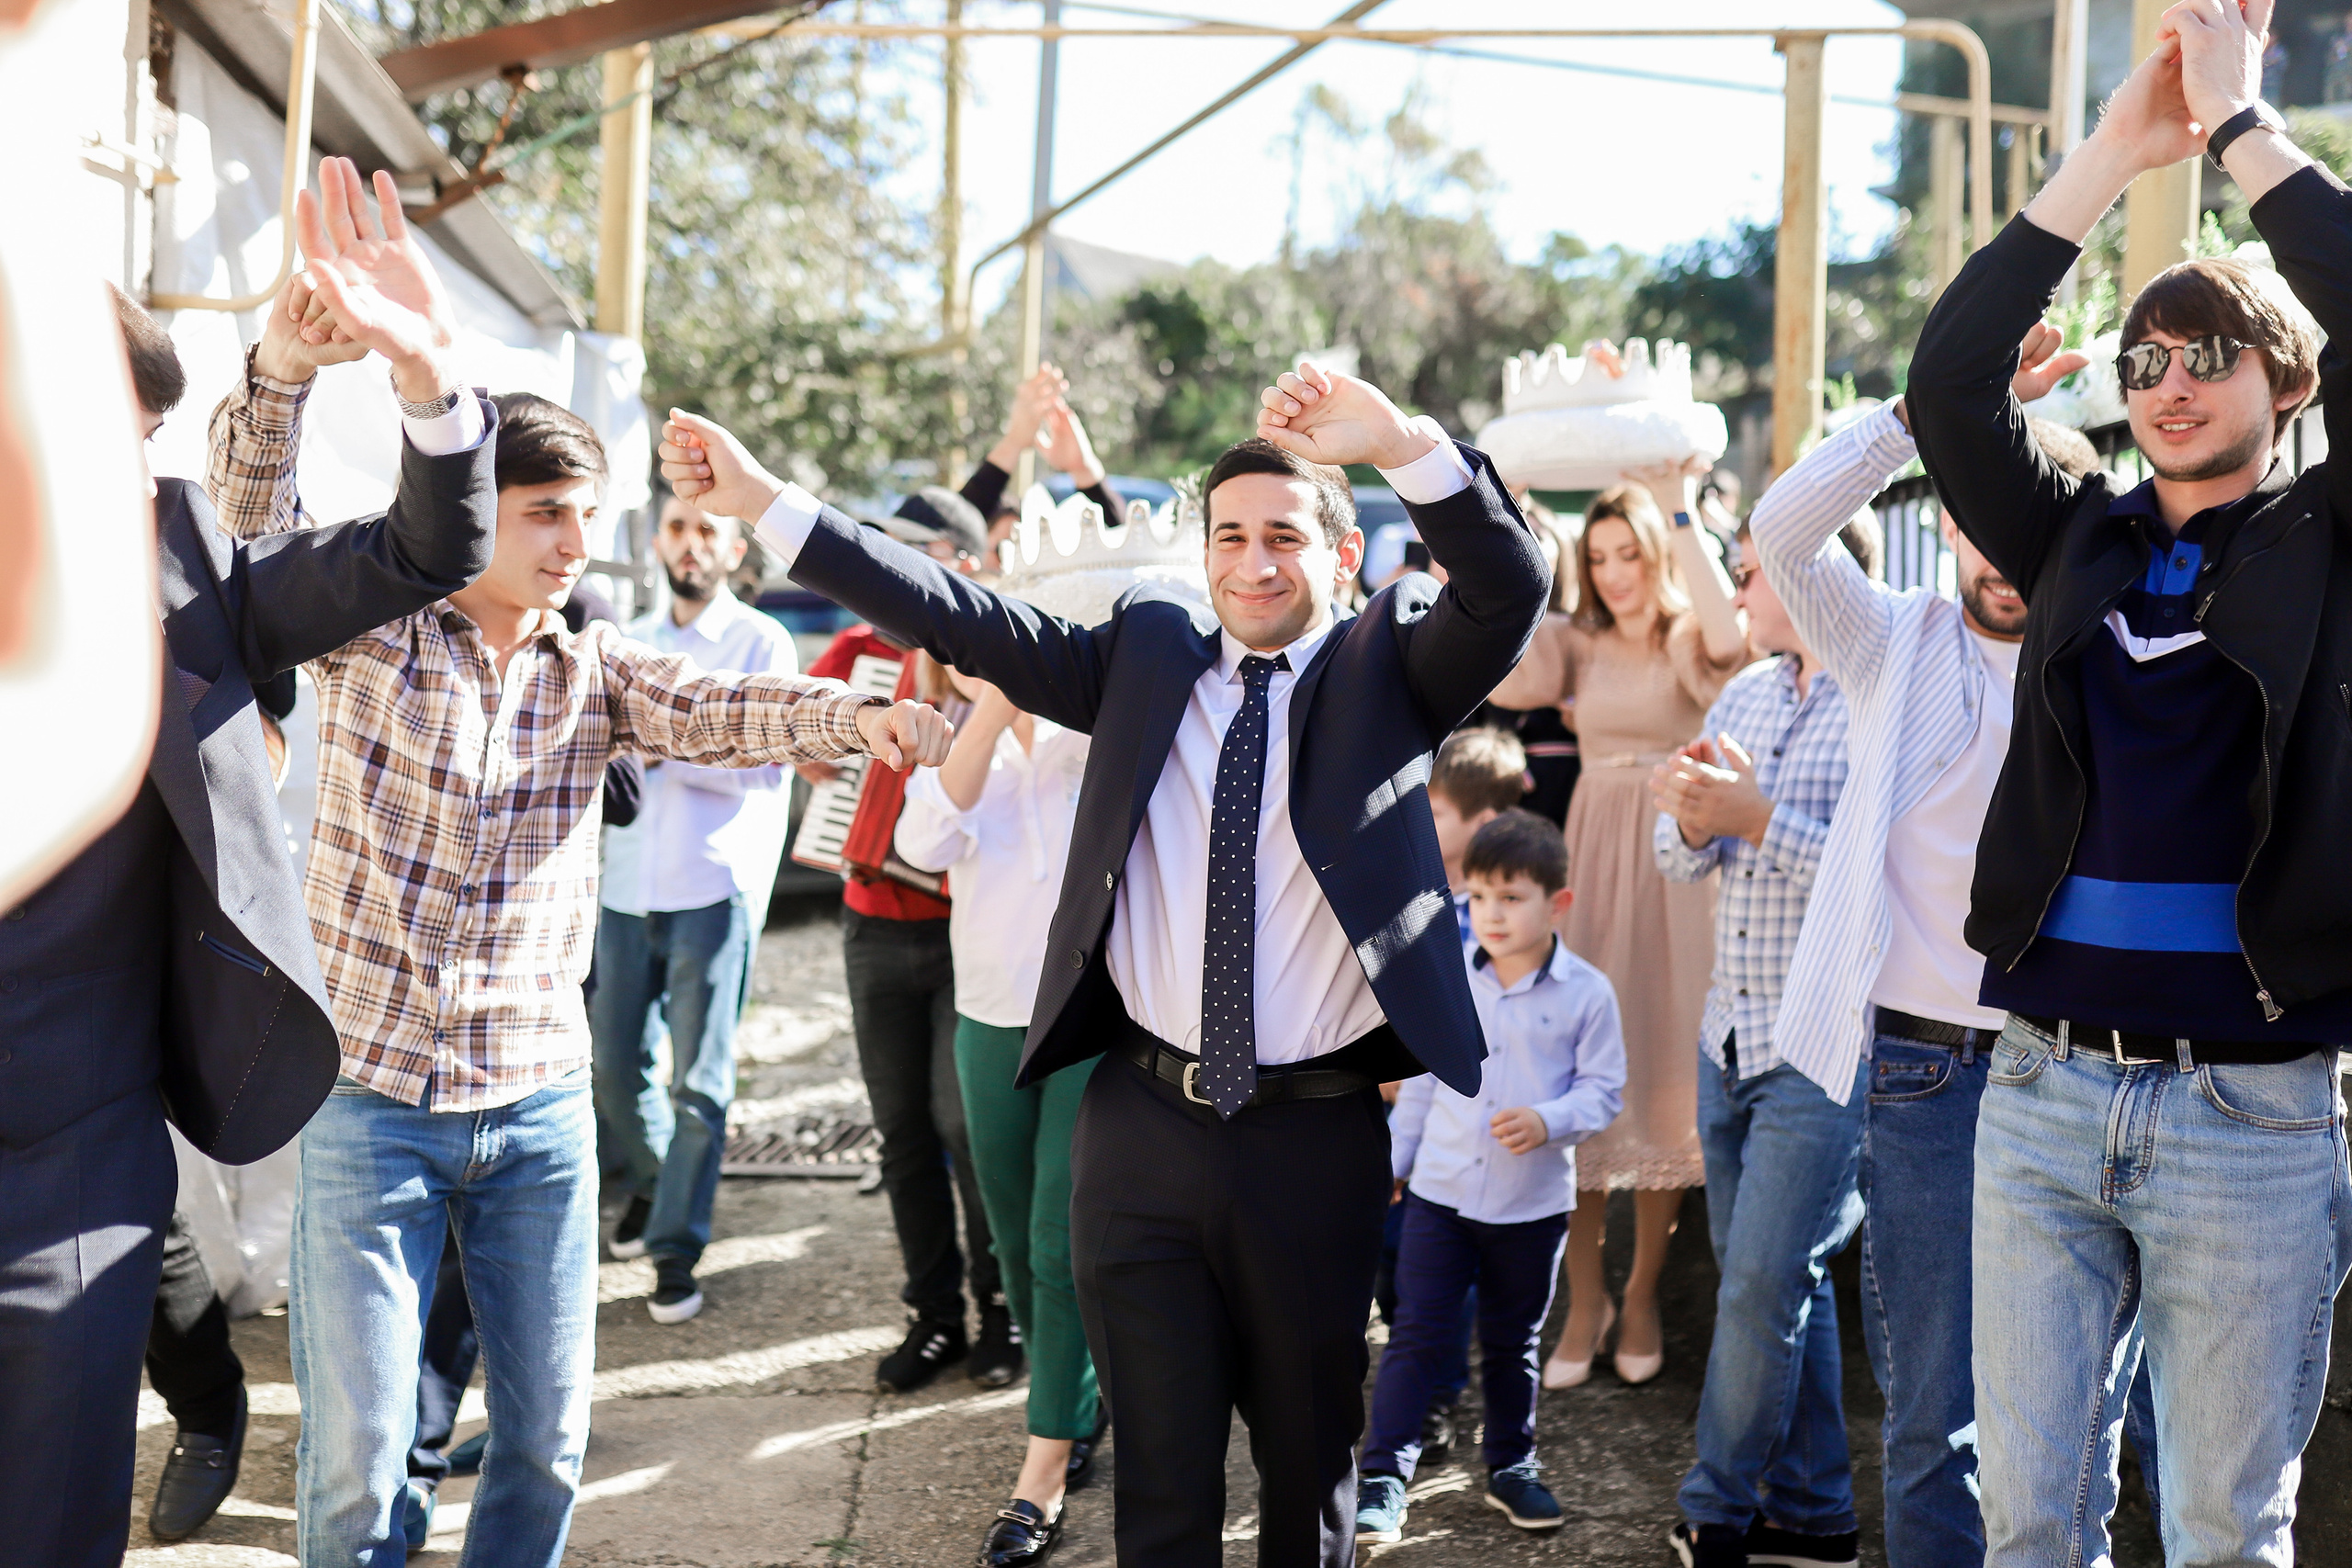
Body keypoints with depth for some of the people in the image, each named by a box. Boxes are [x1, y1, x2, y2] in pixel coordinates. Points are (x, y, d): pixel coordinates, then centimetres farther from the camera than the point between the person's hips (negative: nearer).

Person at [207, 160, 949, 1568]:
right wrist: (296, 349, -39)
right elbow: (253, 504, -19)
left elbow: (717, 711, -13)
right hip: (372, 1099, -3)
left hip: (541, 1108, 3)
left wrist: (851, 718, -36)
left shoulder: (595, 671, 4)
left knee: (548, 1440, 11)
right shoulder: (365, 629, -4)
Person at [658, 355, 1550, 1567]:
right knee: (1160, 1469, 11)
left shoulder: (1388, 664, 1)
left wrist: (1403, 445, -33)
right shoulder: (1147, 652, 7)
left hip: (1315, 1141, -1)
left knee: (1310, 1459, 15)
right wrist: (763, 501, -4)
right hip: (1144, 1126, 2)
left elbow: (1508, 591, -16)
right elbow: (970, 622, 2)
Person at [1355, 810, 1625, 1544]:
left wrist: (1549, 1121, -22)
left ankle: (1512, 1468, 32)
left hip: (1533, 1204, -1)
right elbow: (1422, 1077, 10)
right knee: (1418, 1336, -2)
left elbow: (1603, 1087, -4)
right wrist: (1393, 1157, 13)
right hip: (1441, 1190, 1)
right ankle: (1383, 1476, 4)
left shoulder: (1586, 993, -7)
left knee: (1513, 1344, 15)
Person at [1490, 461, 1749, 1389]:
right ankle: (1583, 1300, 8)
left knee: (1663, 1070, 1)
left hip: (1672, 864, -2)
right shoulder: (1576, 643, 9)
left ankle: (1643, 1295, 14)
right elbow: (1507, 682, -11)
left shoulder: (1689, 645, 1)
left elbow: (1731, 640, -24)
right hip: (1589, 860, 2)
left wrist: (1683, 517, -21)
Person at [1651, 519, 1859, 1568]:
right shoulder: (1745, 694, 11)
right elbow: (1682, 860, 12)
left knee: (1763, 1285, -4)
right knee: (1772, 1279, 13)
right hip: (1731, 1036, 8)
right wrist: (1694, 819, -10)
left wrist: (1759, 817, -23)